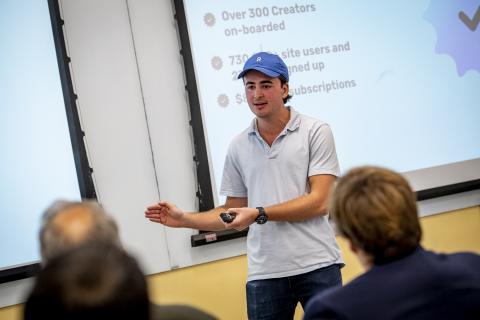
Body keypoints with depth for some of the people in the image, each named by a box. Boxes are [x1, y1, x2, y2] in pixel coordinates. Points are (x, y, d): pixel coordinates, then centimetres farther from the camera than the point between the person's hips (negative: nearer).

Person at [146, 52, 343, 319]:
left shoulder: (316, 132, 0)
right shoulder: (239, 146, 13)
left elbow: (319, 202, -8)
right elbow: (233, 212, 18)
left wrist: (260, 214, -14)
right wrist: (184, 219, 6)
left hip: (316, 267, -3)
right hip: (264, 273, 3)